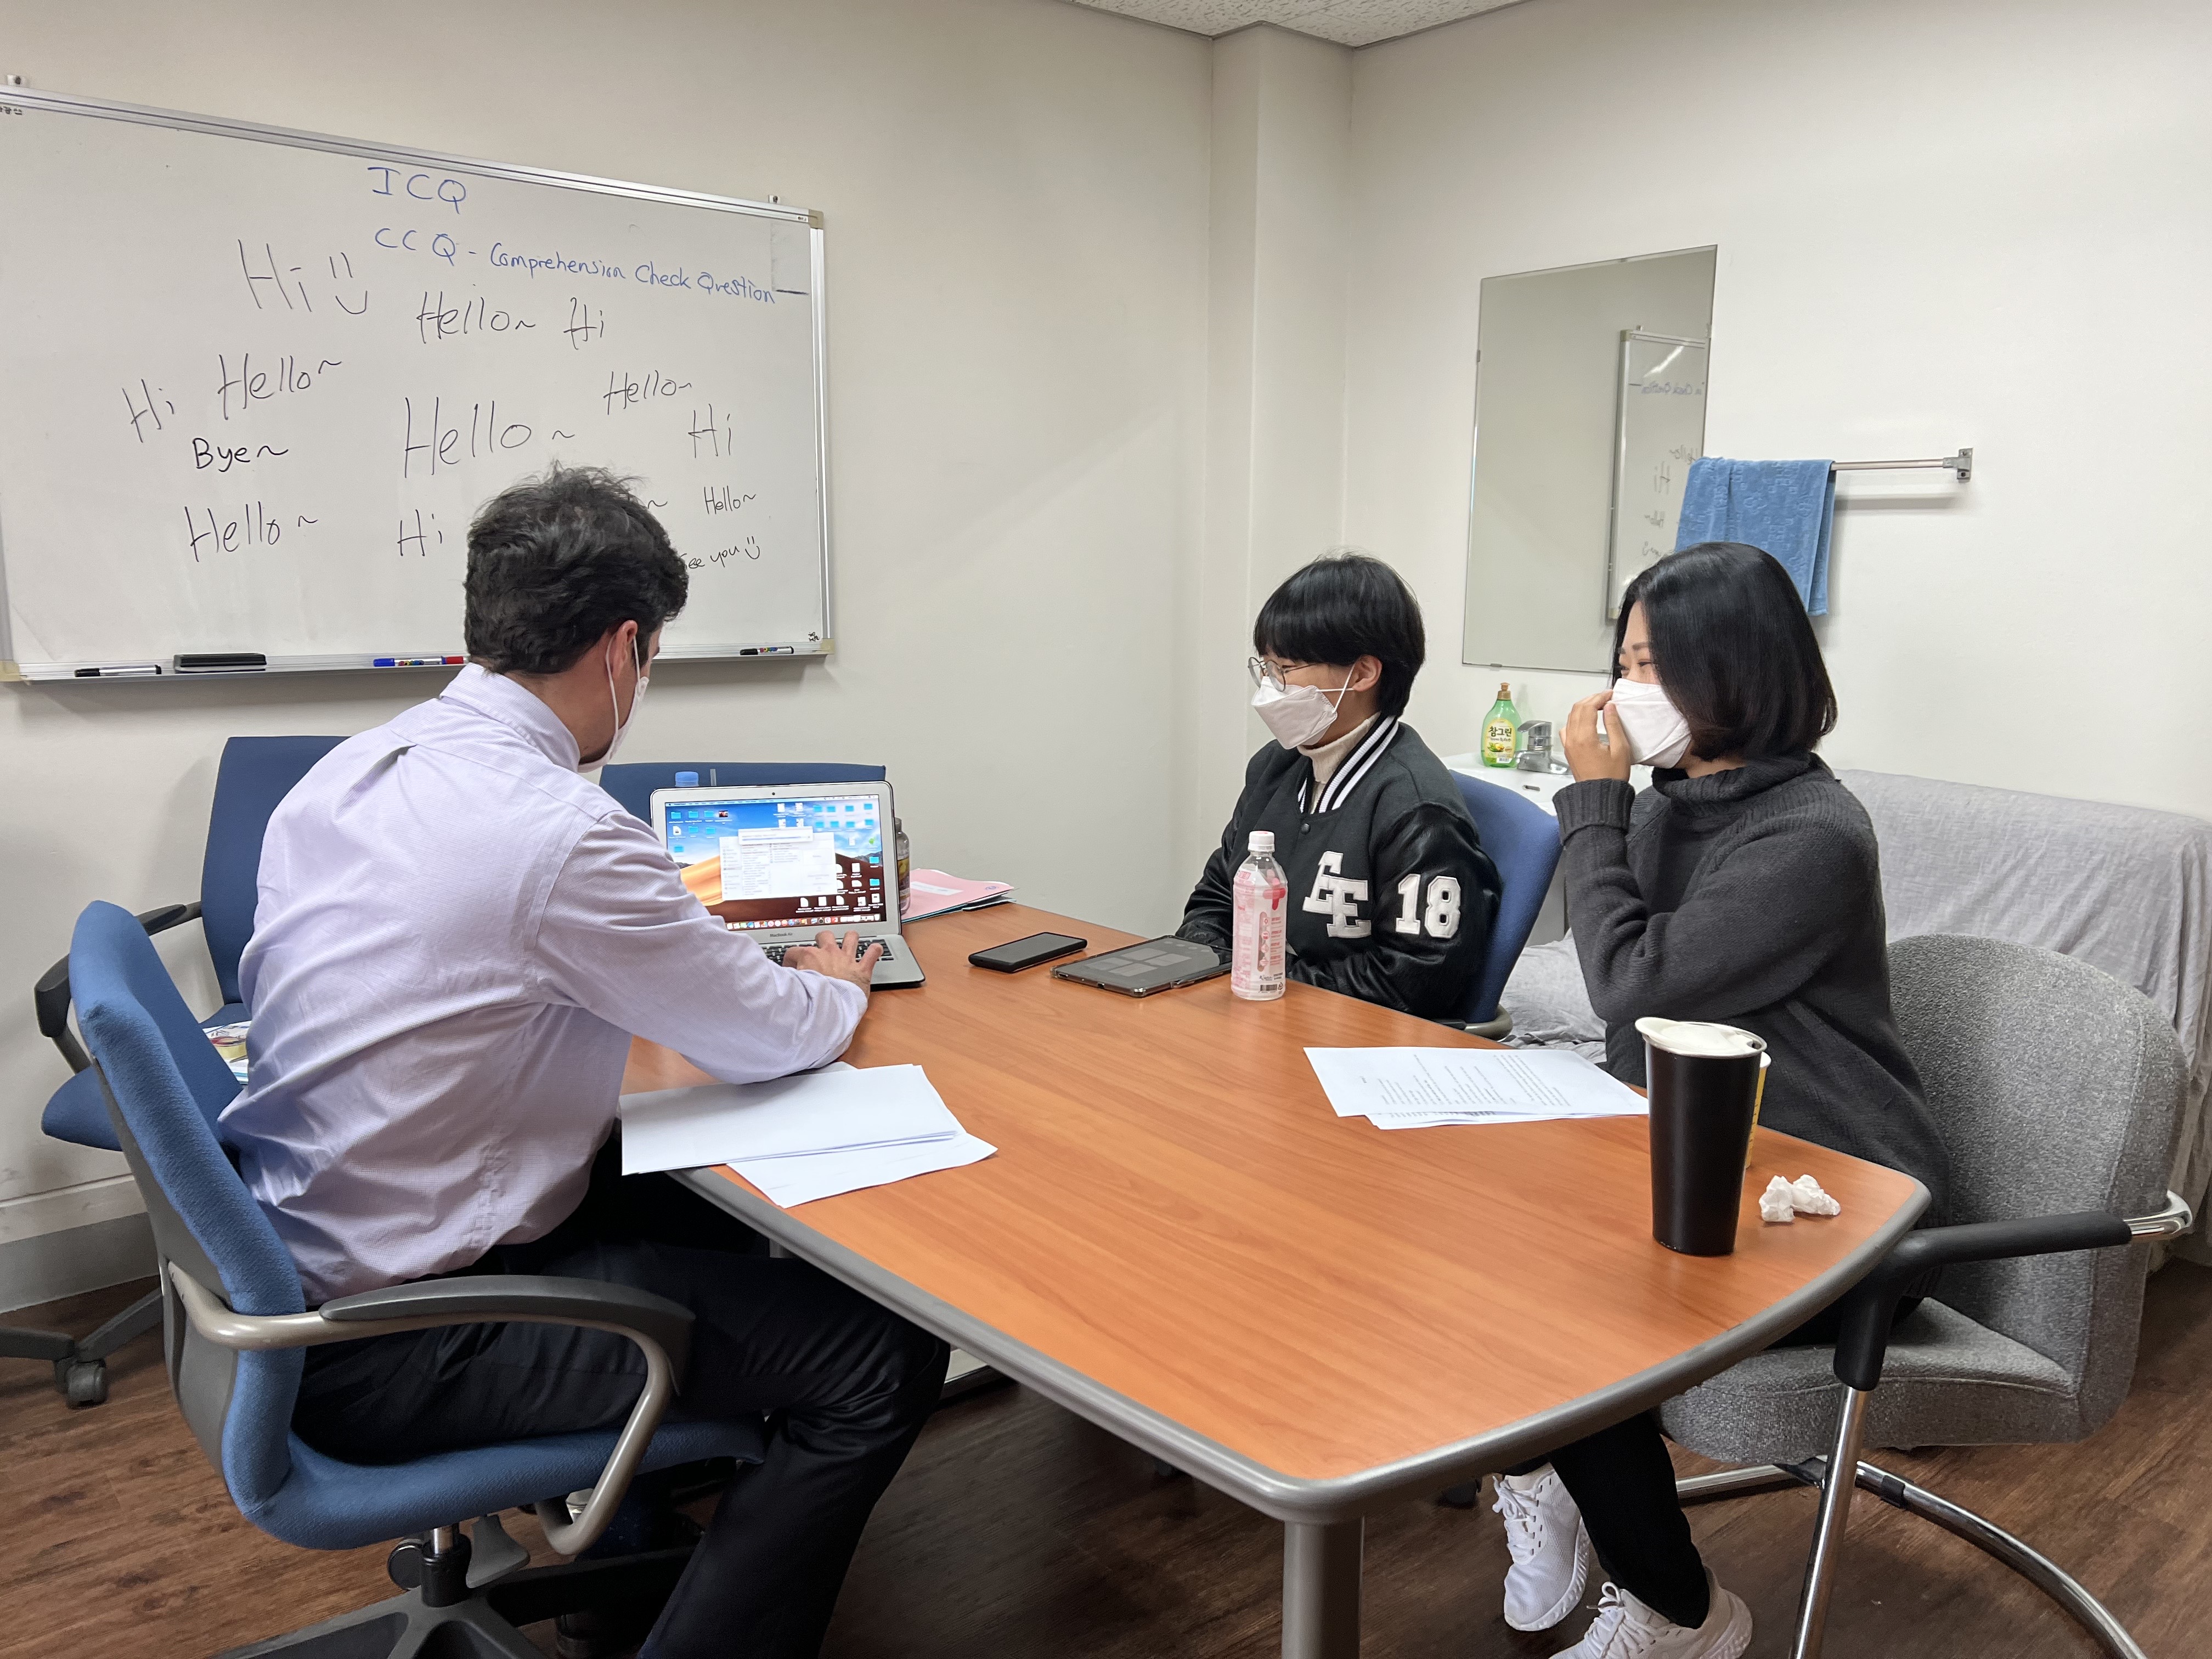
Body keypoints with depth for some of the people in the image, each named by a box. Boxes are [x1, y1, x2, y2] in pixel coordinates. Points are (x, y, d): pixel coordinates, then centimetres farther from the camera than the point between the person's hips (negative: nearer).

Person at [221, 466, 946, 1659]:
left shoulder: (349, 768, 2)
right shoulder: (558, 832, -25)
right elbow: (770, 1036, -14)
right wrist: (836, 987, 9)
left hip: (298, 1267, 10)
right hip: (392, 1352, -9)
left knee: (712, 1207, 24)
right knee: (882, 1359, -10)